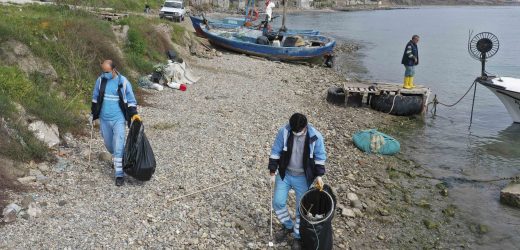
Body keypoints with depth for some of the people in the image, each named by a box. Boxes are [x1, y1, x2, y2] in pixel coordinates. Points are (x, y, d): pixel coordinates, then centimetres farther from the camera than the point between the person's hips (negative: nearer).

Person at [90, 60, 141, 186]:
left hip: (118, 119, -4)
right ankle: (116, 159, 47)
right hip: (104, 119, 4)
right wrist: (93, 114, 15)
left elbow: (131, 100, -2)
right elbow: (95, 98, 13)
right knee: (108, 144, 17)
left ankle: (119, 174, -2)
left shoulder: (123, 82, -10)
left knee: (118, 146, -8)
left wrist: (134, 114, -14)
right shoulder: (100, 80, 0)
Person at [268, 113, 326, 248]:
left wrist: (319, 175, -9)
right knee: (278, 202, 3)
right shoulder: (284, 132, -17)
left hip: (303, 177, -1)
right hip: (284, 174, 2)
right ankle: (288, 226, 30)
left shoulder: (315, 136, -19)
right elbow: (275, 152, -7)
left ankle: (298, 236, 26)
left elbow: (320, 157, -5)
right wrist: (273, 172, -7)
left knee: (302, 207, 6)